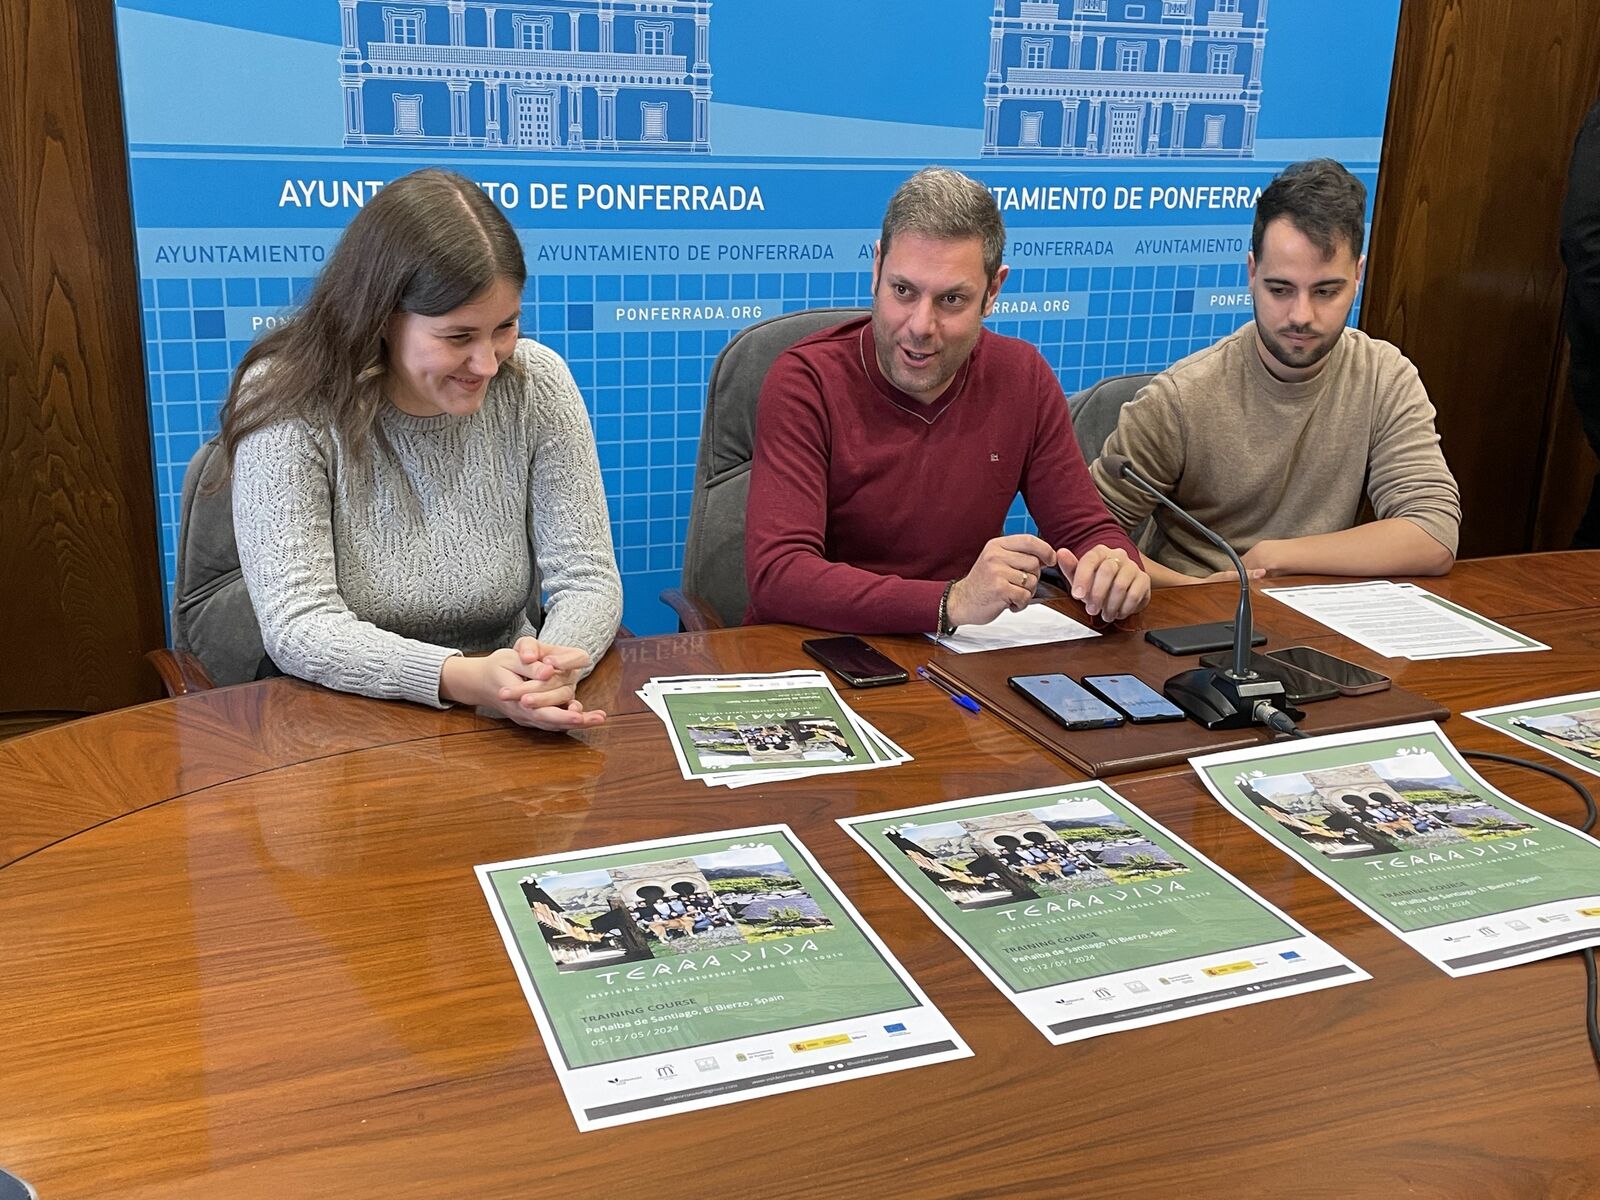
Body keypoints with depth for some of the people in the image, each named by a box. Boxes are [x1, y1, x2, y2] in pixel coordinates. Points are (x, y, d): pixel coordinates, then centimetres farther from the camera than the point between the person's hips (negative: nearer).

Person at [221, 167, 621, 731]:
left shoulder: (538, 385, -4)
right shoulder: (288, 404, -11)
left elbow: (587, 579, -4)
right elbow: (297, 625, -17)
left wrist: (553, 666, -26)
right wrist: (463, 678, -33)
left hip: (508, 724, 1)